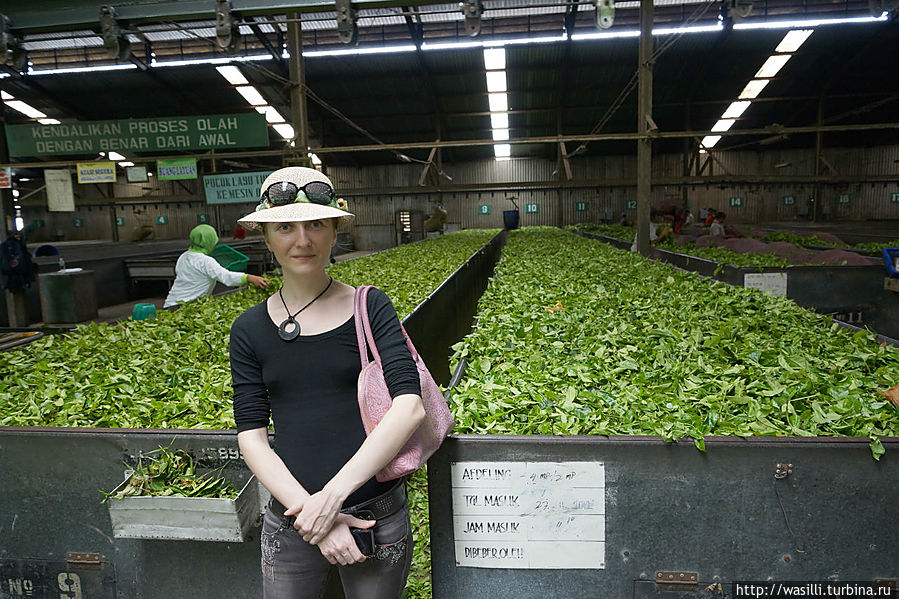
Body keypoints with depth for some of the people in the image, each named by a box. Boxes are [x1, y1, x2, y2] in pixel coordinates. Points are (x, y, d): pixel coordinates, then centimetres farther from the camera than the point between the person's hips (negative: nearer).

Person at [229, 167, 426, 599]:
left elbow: (410, 406, -16)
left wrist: (334, 492, -21)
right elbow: (251, 436, -3)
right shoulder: (249, 330, 0)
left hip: (377, 514, -1)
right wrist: (309, 512, -15)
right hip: (290, 523, 2)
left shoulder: (370, 308, -6)